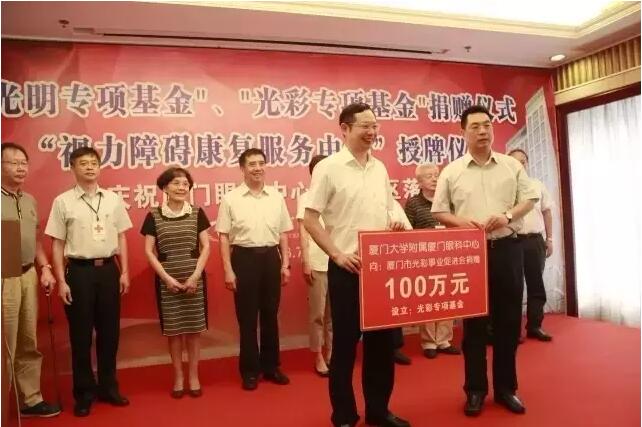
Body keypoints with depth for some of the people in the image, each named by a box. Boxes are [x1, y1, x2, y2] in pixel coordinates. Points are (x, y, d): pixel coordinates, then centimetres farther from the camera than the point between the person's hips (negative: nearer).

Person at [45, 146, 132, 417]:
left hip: (108, 269, 3)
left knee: (109, 331, 12)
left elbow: (121, 238, 8)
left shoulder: (113, 199, 5)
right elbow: (57, 244, -3)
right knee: (80, 333, 7)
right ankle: (84, 392, 23)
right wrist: (61, 281, -7)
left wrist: (124, 272, 4)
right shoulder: (63, 202, -3)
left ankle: (108, 387, 28)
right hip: (79, 270, -2)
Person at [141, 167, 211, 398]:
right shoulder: (154, 216, 0)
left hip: (194, 278, 0)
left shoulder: (197, 213, 1)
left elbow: (206, 247, 0)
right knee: (172, 329, 7)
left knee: (193, 328, 6)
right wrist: (167, 277, -9)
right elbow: (149, 251, 0)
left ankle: (193, 376, 20)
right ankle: (178, 377, 23)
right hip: (167, 280, 0)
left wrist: (195, 276, -9)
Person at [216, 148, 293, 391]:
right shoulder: (230, 199, -4)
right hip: (244, 258, -3)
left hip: (271, 257, 3)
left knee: (270, 314, 12)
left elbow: (283, 234, 10)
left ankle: (271, 366, 27)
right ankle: (250, 370, 20)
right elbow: (223, 237, -4)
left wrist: (285, 264, 6)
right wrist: (228, 270, -9)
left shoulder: (276, 197, 6)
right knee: (247, 317, 6)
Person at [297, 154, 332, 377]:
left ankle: (331, 353, 23)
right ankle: (319, 358, 16)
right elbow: (302, 232, -1)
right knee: (317, 313, 4)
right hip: (316, 263, -3)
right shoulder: (306, 198, 2)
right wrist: (306, 262, -8)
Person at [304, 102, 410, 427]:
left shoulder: (380, 168, 11)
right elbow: (310, 220, -10)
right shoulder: (328, 168, -8)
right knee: (345, 343, 4)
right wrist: (337, 254, -15)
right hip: (347, 268, -6)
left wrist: (394, 227, -1)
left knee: (382, 339, 13)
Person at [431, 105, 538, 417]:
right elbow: (439, 212, 3)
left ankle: (506, 387, 24)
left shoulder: (511, 165, 7)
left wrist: (508, 215, -11)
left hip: (507, 248, 2)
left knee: (508, 320, 8)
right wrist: (461, 222, -16)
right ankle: (475, 390, 18)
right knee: (474, 322, 5)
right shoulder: (451, 171, 2)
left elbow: (529, 198, 7)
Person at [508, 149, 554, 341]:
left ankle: (534, 326, 19)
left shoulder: (538, 185, 12)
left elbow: (547, 212, 14)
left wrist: (549, 239, 10)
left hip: (535, 240, 4)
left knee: (536, 284, 8)